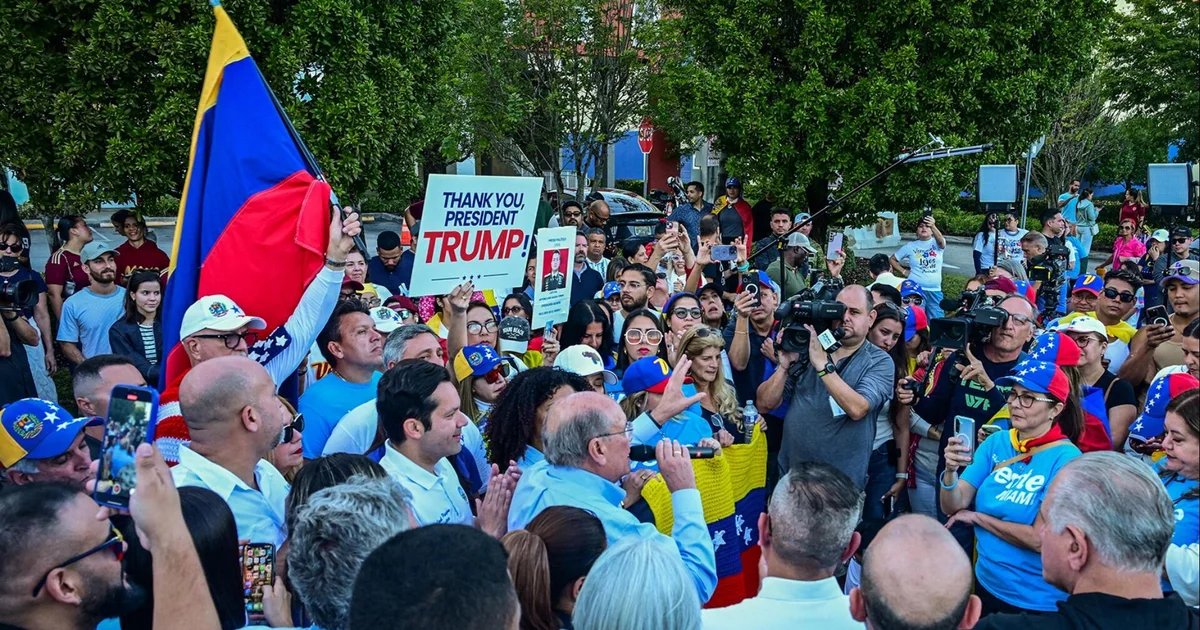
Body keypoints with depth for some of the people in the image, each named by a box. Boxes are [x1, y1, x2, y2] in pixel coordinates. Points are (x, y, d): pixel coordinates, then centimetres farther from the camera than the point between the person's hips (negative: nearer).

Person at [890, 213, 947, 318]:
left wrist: (933, 226, -43)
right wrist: (903, 271, 0)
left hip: (935, 290, 1)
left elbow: (941, 241, -24)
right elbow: (893, 259, 13)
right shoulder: (910, 246, 4)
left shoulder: (937, 243, 1)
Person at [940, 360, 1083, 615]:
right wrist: (950, 471, -26)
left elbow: (1042, 539, -23)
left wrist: (977, 517, -13)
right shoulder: (996, 442, -3)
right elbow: (953, 507, -7)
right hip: (985, 584, 5)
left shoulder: (1066, 459, -18)